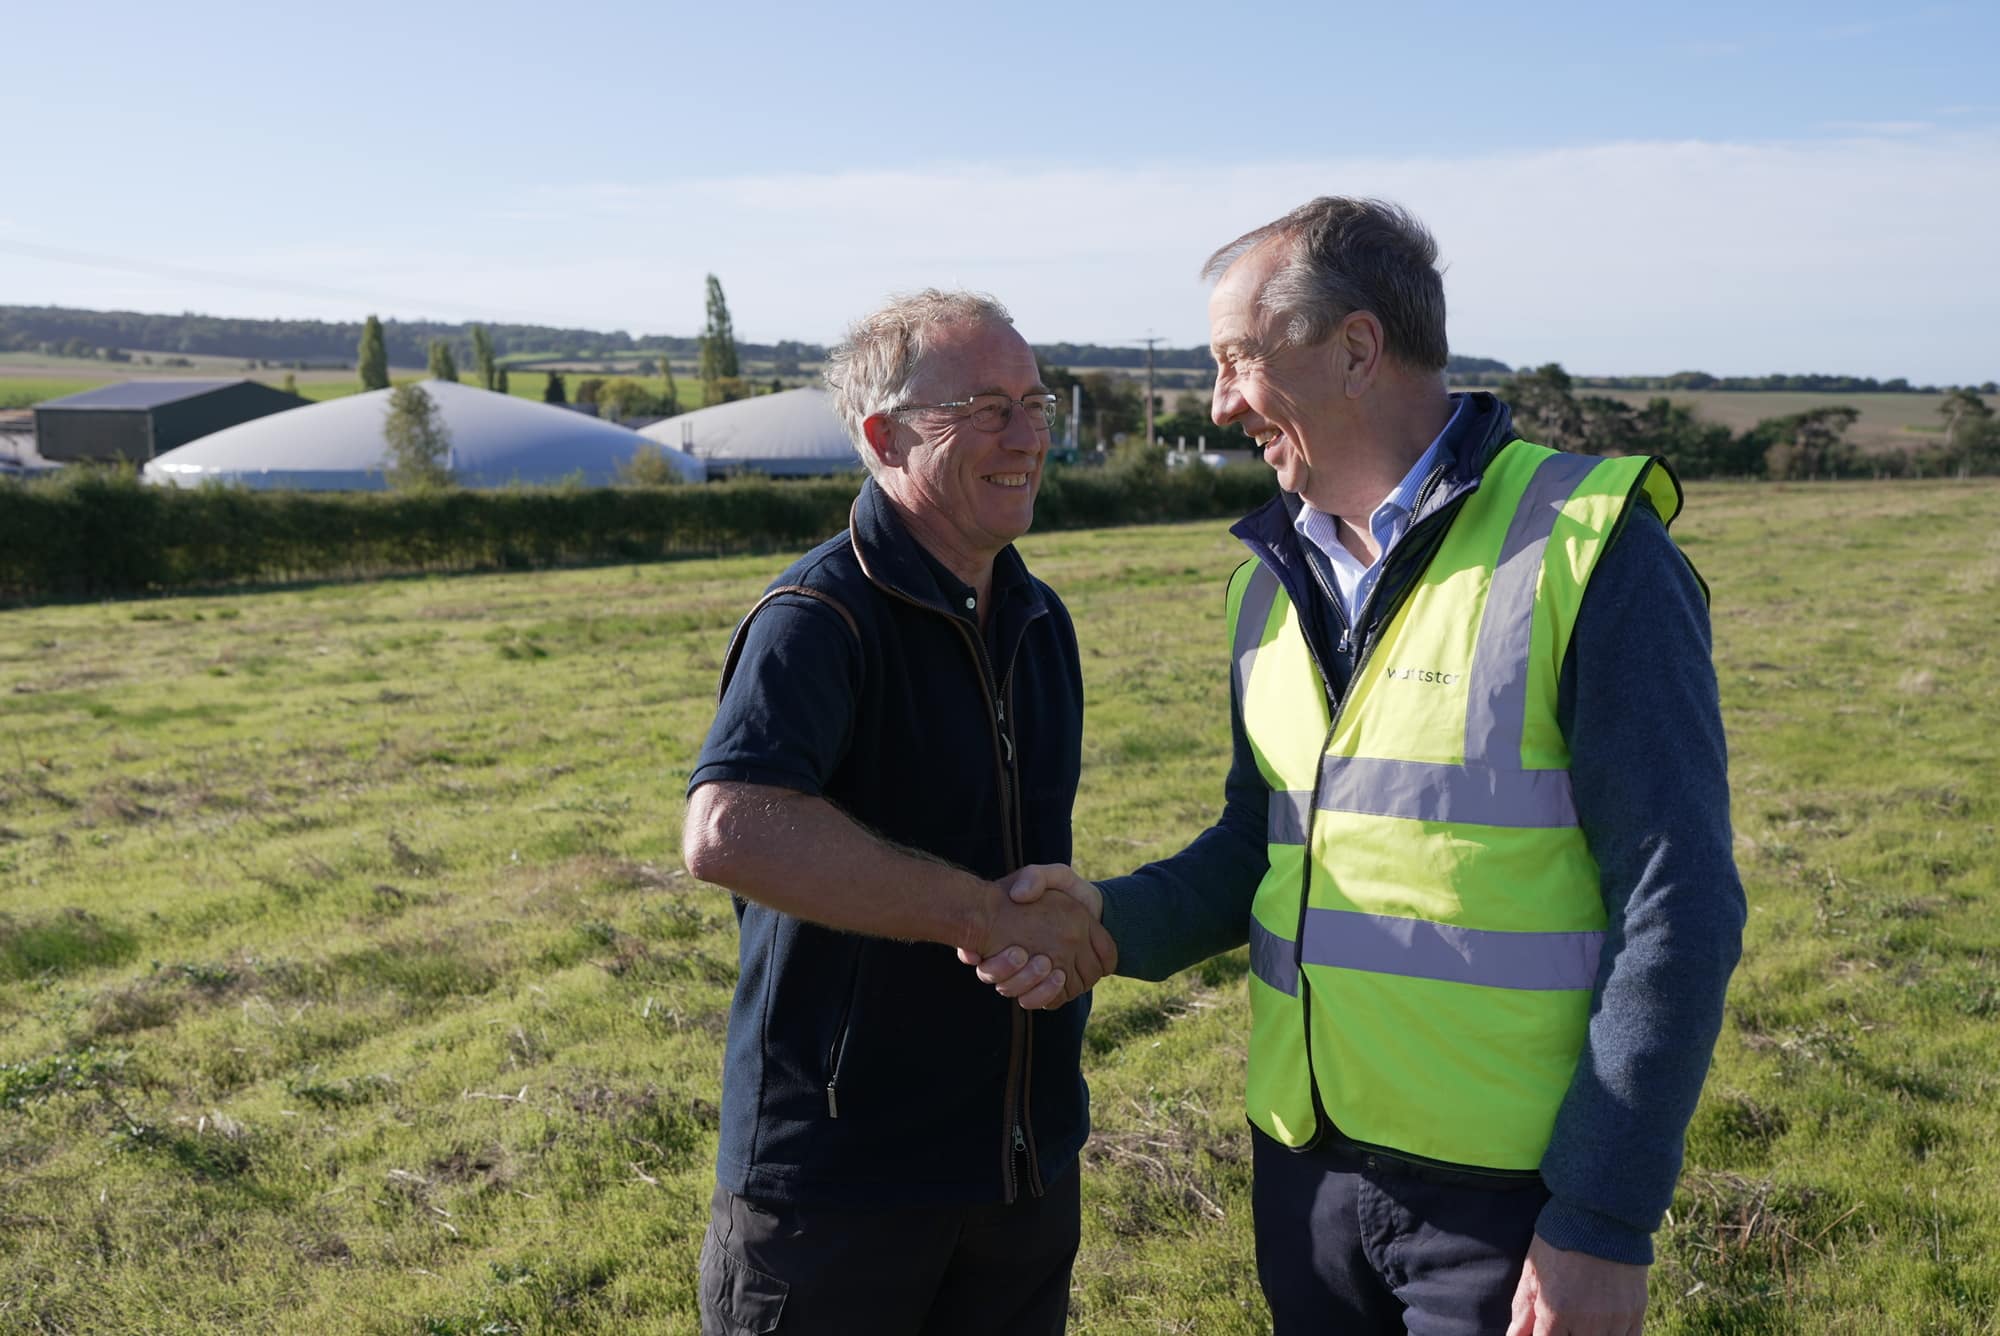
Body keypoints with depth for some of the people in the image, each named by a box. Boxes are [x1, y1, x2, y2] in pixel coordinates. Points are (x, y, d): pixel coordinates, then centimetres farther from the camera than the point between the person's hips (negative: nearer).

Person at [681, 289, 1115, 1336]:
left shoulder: (1039, 620, 9)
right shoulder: (823, 615, -19)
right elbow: (729, 831, -37)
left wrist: (1069, 933, 6)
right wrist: (991, 915, -31)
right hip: (834, 1173, -7)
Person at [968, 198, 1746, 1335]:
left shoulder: (1586, 549, -13)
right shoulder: (1275, 578, 7)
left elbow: (1676, 908, -14)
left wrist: (1606, 1220, -15)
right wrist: (1114, 921, -5)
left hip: (1512, 1190, -6)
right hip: (1306, 1159, 6)